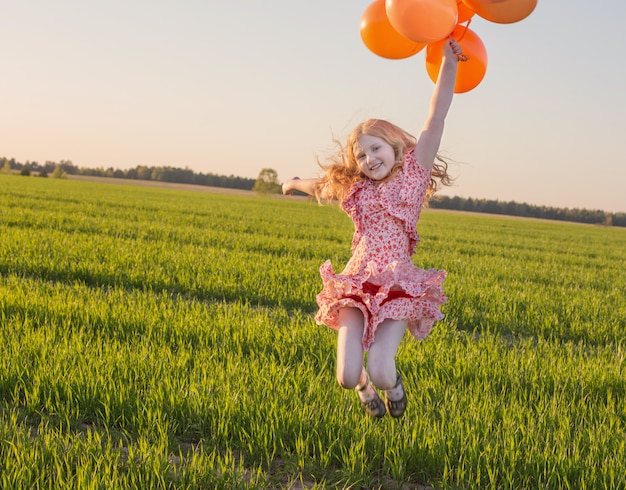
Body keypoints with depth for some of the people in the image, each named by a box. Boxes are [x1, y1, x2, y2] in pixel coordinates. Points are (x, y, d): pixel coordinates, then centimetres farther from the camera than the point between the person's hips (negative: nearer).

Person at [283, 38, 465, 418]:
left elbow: (437, 117, -4)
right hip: (357, 284, 3)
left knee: (380, 372, -19)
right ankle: (364, 385, 27)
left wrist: (449, 62, -12)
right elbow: (323, 185, 38)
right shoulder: (355, 189, 15)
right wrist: (297, 183, 58)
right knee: (347, 377, -12)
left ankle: (392, 382, 20)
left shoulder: (413, 173, 5)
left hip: (399, 285, -3)